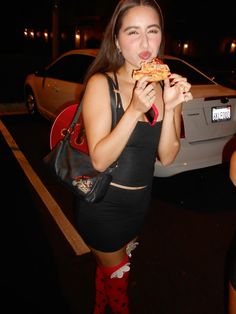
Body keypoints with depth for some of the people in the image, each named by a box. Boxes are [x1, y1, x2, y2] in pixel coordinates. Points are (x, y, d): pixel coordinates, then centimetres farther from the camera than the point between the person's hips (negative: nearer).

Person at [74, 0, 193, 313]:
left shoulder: (167, 85, -6)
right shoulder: (101, 83, -19)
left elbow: (167, 156, -9)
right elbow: (99, 160, -23)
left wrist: (171, 107, -23)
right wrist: (134, 110, -33)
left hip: (141, 200, 5)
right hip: (103, 203, -4)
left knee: (110, 267, 29)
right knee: (117, 274, 21)